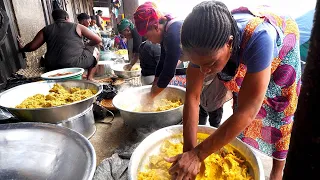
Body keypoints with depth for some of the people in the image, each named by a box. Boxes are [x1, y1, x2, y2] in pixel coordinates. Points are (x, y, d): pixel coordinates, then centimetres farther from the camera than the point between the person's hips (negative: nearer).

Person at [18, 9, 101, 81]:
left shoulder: (46, 29, 13)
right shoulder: (77, 27, 6)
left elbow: (32, 47, 9)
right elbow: (98, 40, 6)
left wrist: (22, 48, 31)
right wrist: (86, 46, 25)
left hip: (52, 68, 5)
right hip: (74, 64, -5)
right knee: (95, 50, 20)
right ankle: (89, 78, 16)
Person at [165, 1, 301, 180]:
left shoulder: (258, 38, -48)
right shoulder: (204, 43, -34)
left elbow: (246, 112, -47)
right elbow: (192, 96, -32)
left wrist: (198, 155, -43)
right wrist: (189, 150, -35)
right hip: (241, 59, 4)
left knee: (280, 113, 3)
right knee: (241, 101, 12)